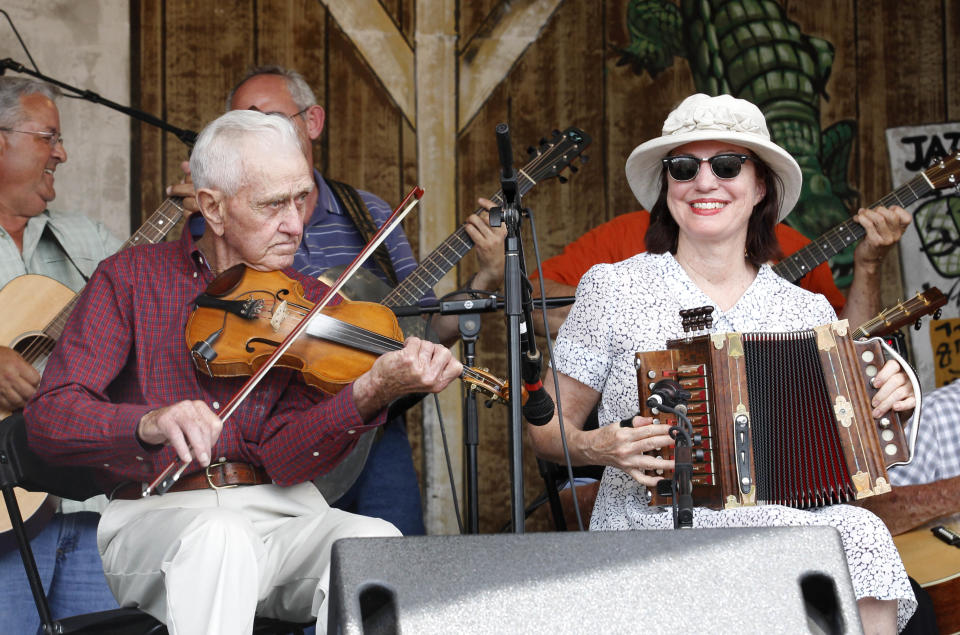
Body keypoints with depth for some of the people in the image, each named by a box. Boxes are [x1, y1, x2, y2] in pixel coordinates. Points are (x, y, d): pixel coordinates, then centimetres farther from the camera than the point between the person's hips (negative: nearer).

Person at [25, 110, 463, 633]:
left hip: (277, 515, 3)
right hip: (155, 520, -2)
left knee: (375, 542, -29)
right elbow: (47, 418, -8)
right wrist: (150, 424, -28)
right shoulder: (132, 280, 4)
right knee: (221, 537, -37)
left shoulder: (310, 306, 9)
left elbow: (282, 457, -5)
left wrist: (372, 392, -24)